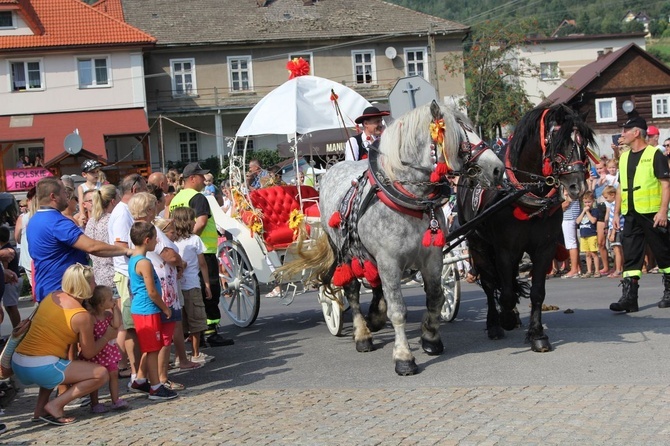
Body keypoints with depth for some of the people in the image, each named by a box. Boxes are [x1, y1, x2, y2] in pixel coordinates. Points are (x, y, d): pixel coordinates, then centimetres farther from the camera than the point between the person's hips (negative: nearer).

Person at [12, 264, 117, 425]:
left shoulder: (52, 296, 9)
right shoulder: (82, 316, -8)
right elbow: (89, 353, 1)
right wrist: (107, 336, 17)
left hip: (17, 364, 8)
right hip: (41, 368, -8)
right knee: (102, 374, -1)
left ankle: (41, 407, 21)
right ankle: (56, 405, -4)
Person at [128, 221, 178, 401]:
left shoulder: (133, 260, 11)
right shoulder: (144, 263, -19)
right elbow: (152, 293, -20)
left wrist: (162, 307, 21)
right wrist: (165, 308, -6)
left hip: (139, 309, 10)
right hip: (148, 311, -10)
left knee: (149, 349, 19)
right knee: (152, 350, -4)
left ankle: (140, 380, 28)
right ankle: (156, 388, 0)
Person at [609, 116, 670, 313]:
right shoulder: (624, 157, 15)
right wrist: (616, 213, 14)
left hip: (652, 215, -6)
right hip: (631, 216, 6)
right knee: (630, 256, 0)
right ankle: (629, 298, -3)